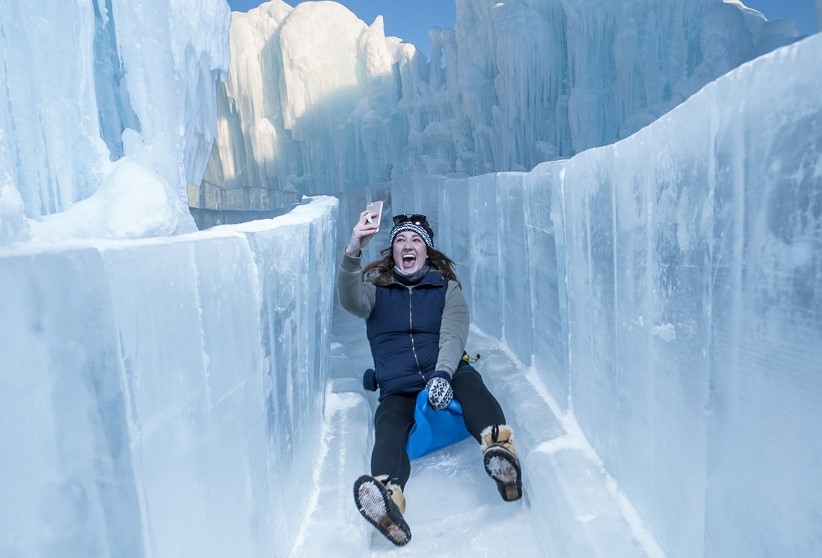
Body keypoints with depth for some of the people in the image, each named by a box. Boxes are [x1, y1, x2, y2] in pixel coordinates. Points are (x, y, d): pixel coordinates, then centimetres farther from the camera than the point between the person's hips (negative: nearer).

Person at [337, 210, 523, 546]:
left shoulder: (447, 288, 10)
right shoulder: (377, 287, 11)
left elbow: (453, 336, -6)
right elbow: (351, 302, -12)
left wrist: (443, 373, -28)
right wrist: (352, 252, -30)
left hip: (446, 375, 1)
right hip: (397, 390, 0)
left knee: (468, 379, -32)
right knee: (388, 427, -31)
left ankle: (499, 447, -58)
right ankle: (387, 501, -58)